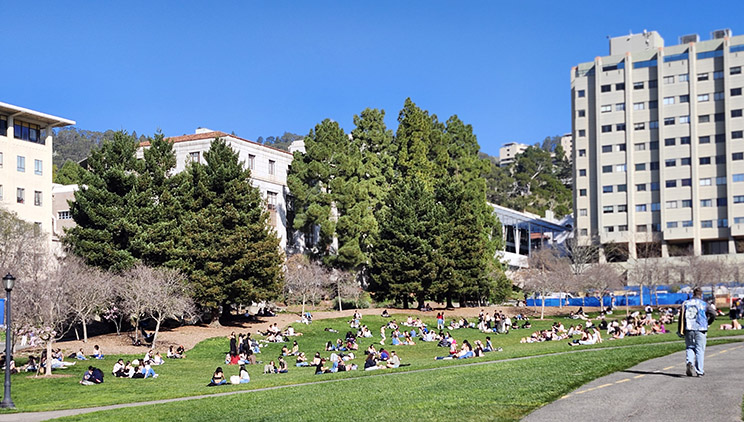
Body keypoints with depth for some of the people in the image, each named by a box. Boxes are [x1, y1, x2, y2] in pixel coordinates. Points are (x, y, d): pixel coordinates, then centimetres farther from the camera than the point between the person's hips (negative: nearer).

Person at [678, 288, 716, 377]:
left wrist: (680, 331, 8)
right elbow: (713, 314, -10)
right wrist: (707, 323, 7)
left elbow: (681, 317, 5)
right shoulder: (704, 304, 1)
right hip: (700, 329, -2)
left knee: (689, 348, 13)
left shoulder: (685, 303, 9)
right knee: (700, 349, 4)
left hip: (688, 329, 2)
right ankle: (699, 371, 5)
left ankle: (689, 362, -15)